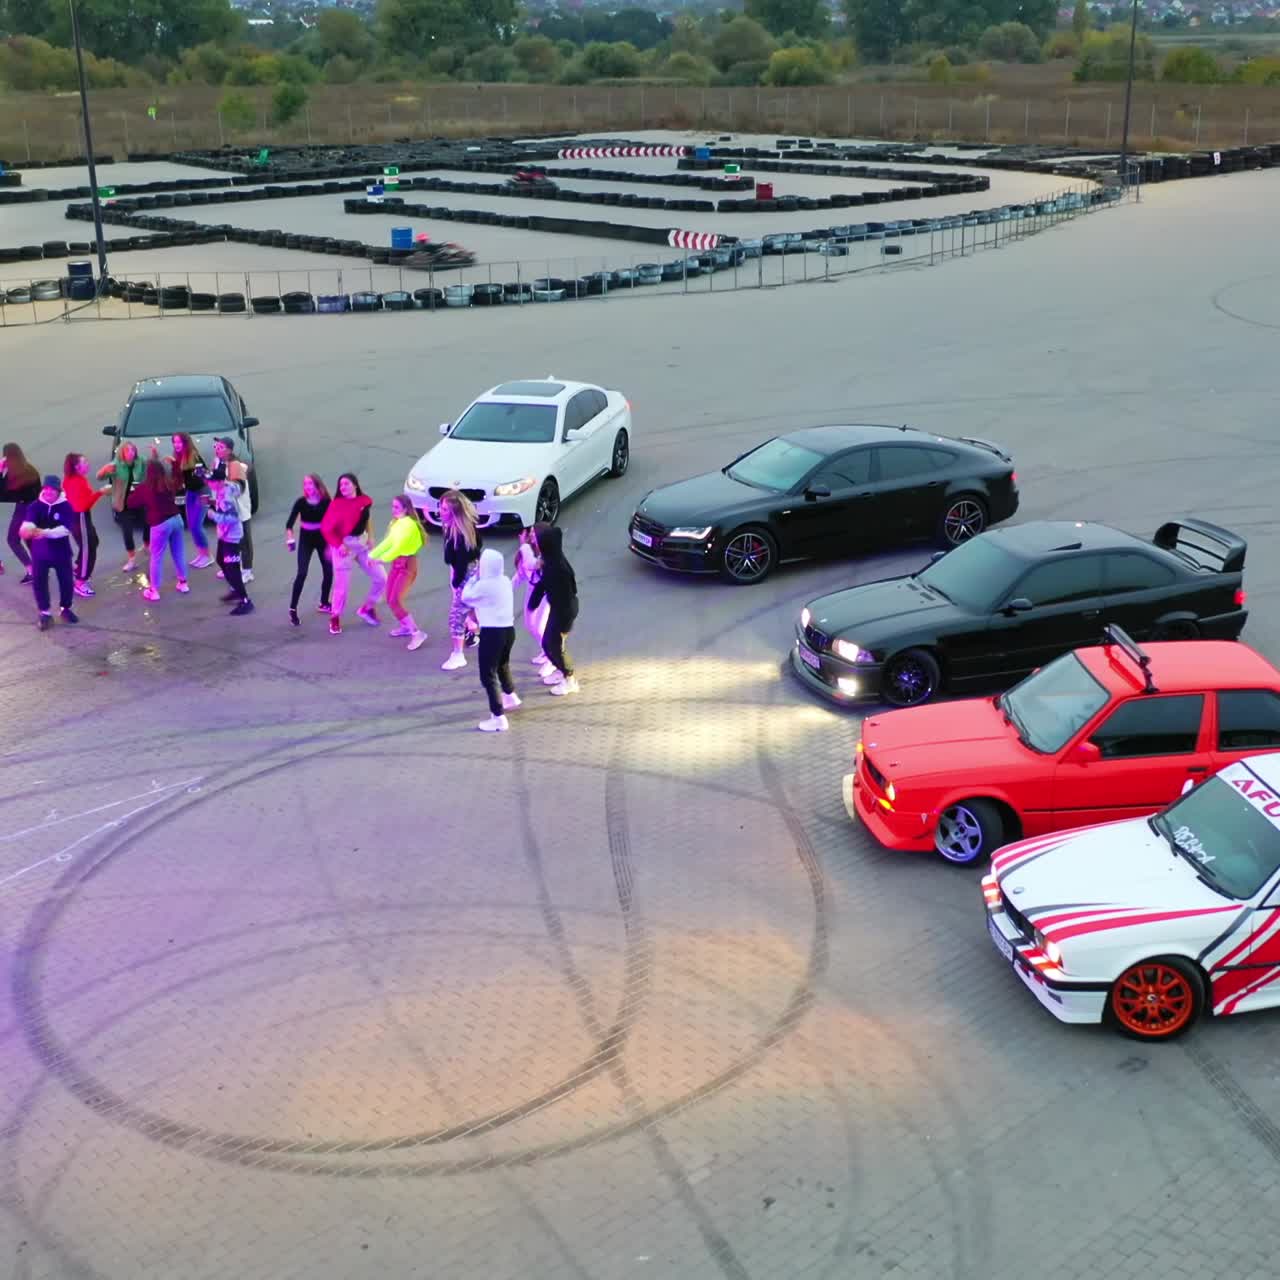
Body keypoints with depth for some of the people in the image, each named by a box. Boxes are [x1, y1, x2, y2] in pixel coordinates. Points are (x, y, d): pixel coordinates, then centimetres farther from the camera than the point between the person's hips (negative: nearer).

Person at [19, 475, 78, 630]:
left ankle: (66, 609, 30)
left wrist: (46, 533, -38)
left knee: (66, 581, 8)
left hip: (61, 551, 0)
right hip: (40, 552, 1)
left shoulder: (66, 506, -11)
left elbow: (65, 529, -23)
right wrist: (26, 529, -51)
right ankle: (44, 612, 15)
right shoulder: (35, 506, -7)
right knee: (39, 582, -1)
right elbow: (28, 522, -25)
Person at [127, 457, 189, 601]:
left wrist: (136, 491, 21)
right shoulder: (169, 483, 4)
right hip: (176, 519, 5)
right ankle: (183, 582, 28)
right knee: (179, 553, 17)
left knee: (157, 558, 5)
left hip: (160, 524, -5)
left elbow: (131, 503, 4)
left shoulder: (144, 488, -7)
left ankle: (154, 591, 11)